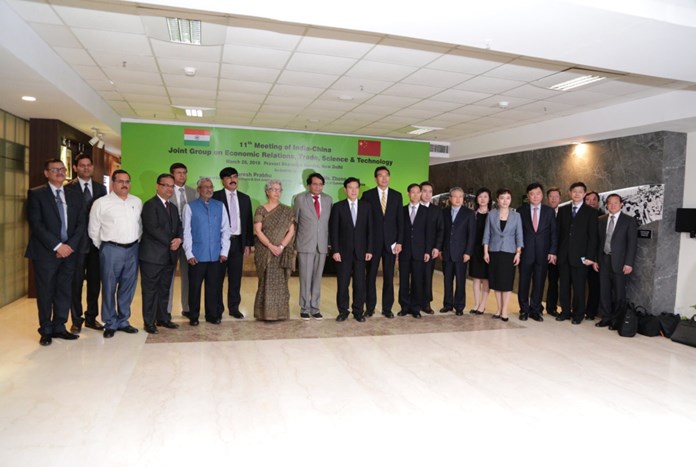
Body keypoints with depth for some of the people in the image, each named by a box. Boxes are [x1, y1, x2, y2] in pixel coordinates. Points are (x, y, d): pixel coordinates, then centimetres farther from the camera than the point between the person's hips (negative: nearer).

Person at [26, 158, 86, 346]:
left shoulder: (75, 195, 11)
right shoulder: (36, 194, -2)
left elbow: (81, 224, 6)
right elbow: (36, 224, -10)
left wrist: (70, 245, -8)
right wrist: (57, 246, -16)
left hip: (69, 251, 4)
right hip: (46, 252, -4)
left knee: (65, 291, 8)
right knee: (45, 293, 5)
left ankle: (59, 327, 20)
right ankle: (46, 330, 18)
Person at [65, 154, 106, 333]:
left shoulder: (100, 188, 8)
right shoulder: (68, 188, -4)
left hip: (96, 242, 4)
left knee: (95, 281, 11)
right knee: (76, 282, 5)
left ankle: (91, 317, 24)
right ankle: (77, 320, 18)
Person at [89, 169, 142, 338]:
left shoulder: (137, 202, 8)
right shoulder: (101, 203, -4)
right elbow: (93, 229, 1)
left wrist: (136, 242, 9)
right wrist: (102, 248, 4)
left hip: (132, 249, 4)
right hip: (111, 250, -4)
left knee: (128, 288, 11)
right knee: (109, 288, 4)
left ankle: (123, 321, 24)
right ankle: (110, 324, 17)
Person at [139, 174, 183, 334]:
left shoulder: (173, 208, 17)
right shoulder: (150, 205, -8)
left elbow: (179, 227, 13)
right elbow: (153, 228, -17)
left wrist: (179, 239, -8)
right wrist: (170, 242, -13)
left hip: (169, 255, 7)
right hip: (152, 255, -7)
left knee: (164, 289, 14)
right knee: (150, 290, 1)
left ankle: (163, 318, 24)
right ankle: (149, 322, 11)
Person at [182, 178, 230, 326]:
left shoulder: (220, 206, 7)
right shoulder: (190, 207, 0)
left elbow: (225, 229, 6)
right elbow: (186, 232, -1)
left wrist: (224, 251, 0)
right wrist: (189, 254, -5)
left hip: (216, 255, 2)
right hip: (197, 255, -2)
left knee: (214, 287, 8)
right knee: (195, 287, 7)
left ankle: (212, 314, 21)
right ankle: (193, 316, 20)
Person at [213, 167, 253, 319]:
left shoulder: (245, 198, 11)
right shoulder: (215, 197, -2)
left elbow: (248, 222, 11)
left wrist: (248, 243, 6)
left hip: (238, 242, 4)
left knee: (236, 278, 8)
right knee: (218, 277, 5)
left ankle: (234, 308, 18)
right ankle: (217, 309, 16)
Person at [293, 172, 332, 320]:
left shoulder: (328, 200, 8)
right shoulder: (300, 199, 0)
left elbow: (330, 223, 9)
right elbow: (294, 221, 4)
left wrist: (330, 243, 6)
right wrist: (293, 244, 2)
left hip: (322, 245, 3)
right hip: (305, 245, -2)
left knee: (317, 278, 8)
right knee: (305, 278, 1)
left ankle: (315, 308, 17)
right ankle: (304, 308, 13)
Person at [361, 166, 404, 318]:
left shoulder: (397, 195, 8)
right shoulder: (367, 195, 2)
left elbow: (400, 220, 5)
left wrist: (399, 242, -2)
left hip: (390, 242, 2)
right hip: (373, 242, -1)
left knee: (389, 277, 6)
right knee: (371, 276, 4)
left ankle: (387, 308, 15)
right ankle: (370, 307, 14)